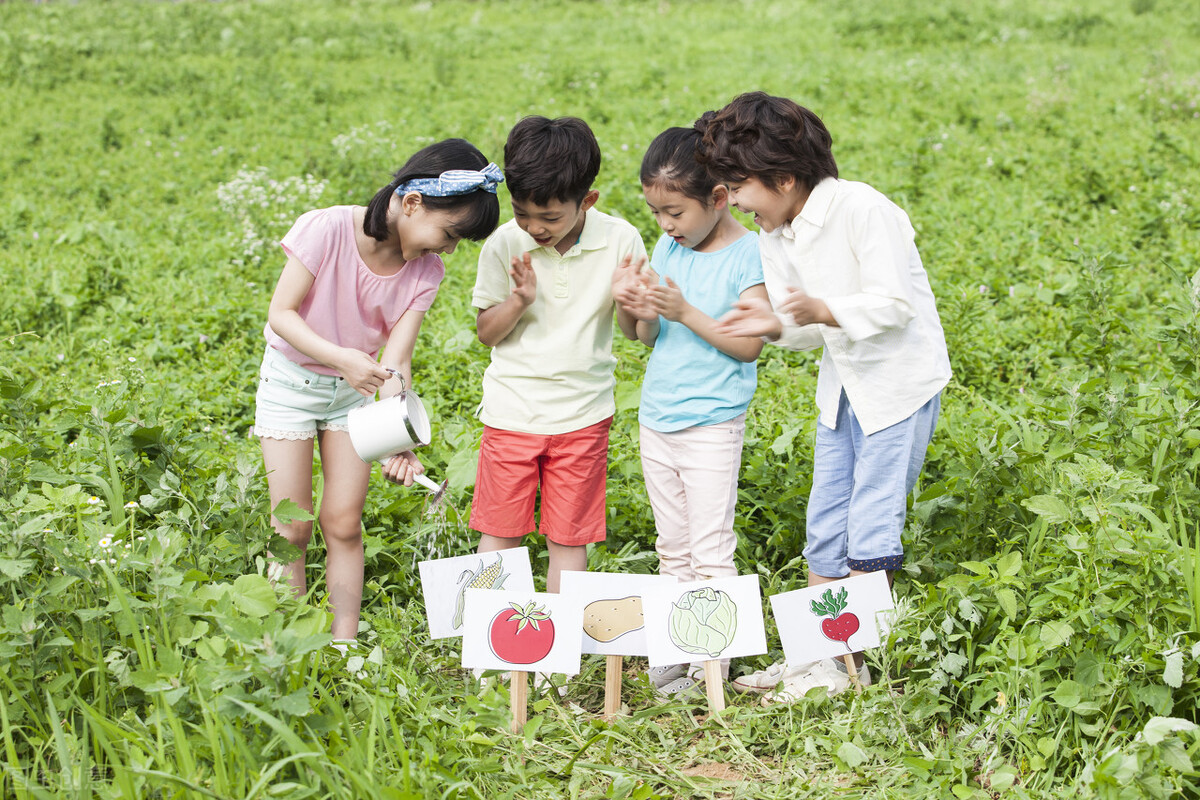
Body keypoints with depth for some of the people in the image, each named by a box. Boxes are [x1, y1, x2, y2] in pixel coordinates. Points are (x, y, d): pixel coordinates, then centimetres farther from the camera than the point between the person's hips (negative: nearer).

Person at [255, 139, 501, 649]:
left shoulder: (424, 272, -13)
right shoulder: (327, 230, -26)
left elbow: (396, 362, -16)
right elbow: (281, 313, -22)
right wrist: (340, 357, -37)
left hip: (354, 390, 3)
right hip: (291, 380, -3)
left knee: (344, 524, 2)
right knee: (292, 528, -1)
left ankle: (344, 646, 12)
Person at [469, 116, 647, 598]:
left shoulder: (619, 241, -10)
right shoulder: (504, 244, -9)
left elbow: (634, 331, -1)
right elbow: (486, 332, -2)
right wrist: (519, 300, -22)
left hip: (582, 414, 0)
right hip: (511, 410, 0)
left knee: (569, 539, 8)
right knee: (499, 534, 7)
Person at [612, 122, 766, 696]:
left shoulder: (749, 255, -11)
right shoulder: (668, 248, 7)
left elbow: (749, 346, -15)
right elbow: (650, 339, 10)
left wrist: (685, 312, -22)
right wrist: (640, 314, -12)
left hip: (712, 425, -7)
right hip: (656, 419, 7)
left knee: (711, 550, -3)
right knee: (672, 547, 13)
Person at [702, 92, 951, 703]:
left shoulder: (861, 209, -22)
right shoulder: (773, 235, 1)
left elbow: (895, 303, -23)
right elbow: (807, 327, 5)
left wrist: (824, 310, -36)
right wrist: (776, 324, -17)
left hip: (900, 380, -8)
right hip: (843, 383, 8)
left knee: (870, 524, -5)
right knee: (825, 523, 9)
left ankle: (851, 666, 5)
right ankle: (813, 655, 17)